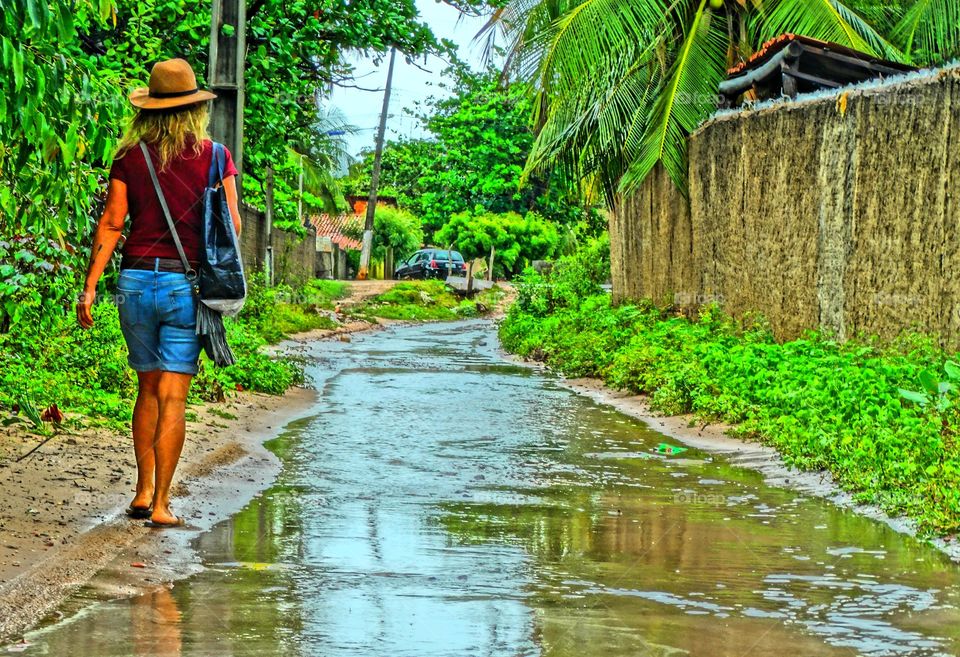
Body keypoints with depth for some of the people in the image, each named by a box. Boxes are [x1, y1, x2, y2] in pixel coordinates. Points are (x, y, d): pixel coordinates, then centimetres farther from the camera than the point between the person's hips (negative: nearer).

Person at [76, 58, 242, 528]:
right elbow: (231, 224, 1)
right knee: (172, 398, -1)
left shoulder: (129, 157, 2)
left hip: (135, 281, 2)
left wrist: (90, 287, -1)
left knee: (148, 389, 17)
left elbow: (111, 223, -3)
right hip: (187, 284, -2)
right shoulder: (213, 156, 0)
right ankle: (161, 504, -2)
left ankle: (143, 491, 18)